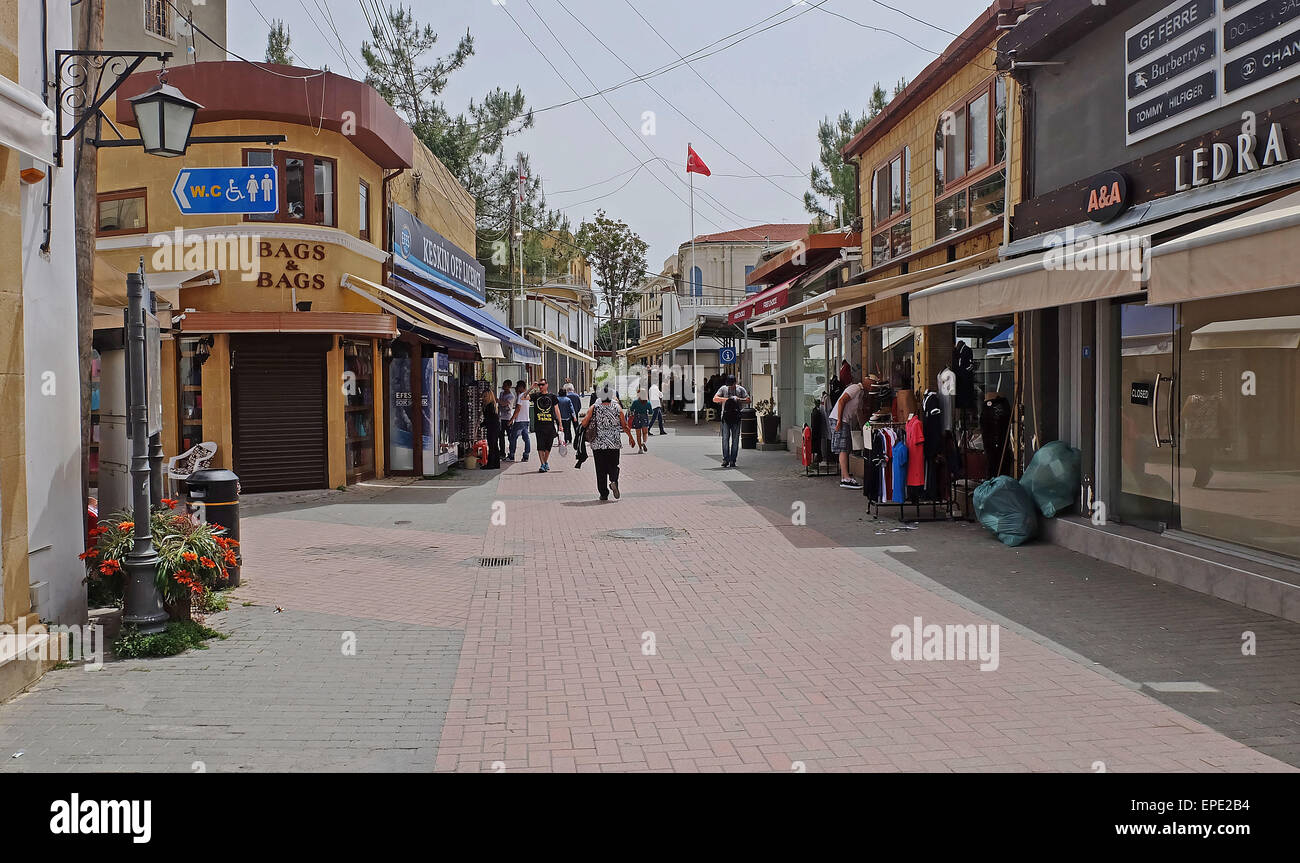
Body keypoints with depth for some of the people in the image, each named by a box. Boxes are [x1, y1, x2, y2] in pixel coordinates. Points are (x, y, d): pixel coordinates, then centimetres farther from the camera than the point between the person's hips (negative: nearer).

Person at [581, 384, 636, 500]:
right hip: (614, 443, 0)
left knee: (601, 469, 7)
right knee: (613, 466, 12)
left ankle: (603, 494, 6)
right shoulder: (617, 407, -2)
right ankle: (613, 481, -18)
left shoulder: (594, 408, -3)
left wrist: (584, 416, 15)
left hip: (598, 444, 0)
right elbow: (625, 426, 2)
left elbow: (584, 424, -7)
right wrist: (630, 437, 17)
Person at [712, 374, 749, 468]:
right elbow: (715, 399, -5)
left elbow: (748, 400, 3)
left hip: (736, 417, 1)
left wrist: (738, 399, -12)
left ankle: (733, 460, 6)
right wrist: (726, 399, -17)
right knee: (725, 438, -7)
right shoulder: (723, 389, 4)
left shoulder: (740, 389, 6)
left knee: (735, 439, 1)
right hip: (726, 417, -1)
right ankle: (725, 459, -5)